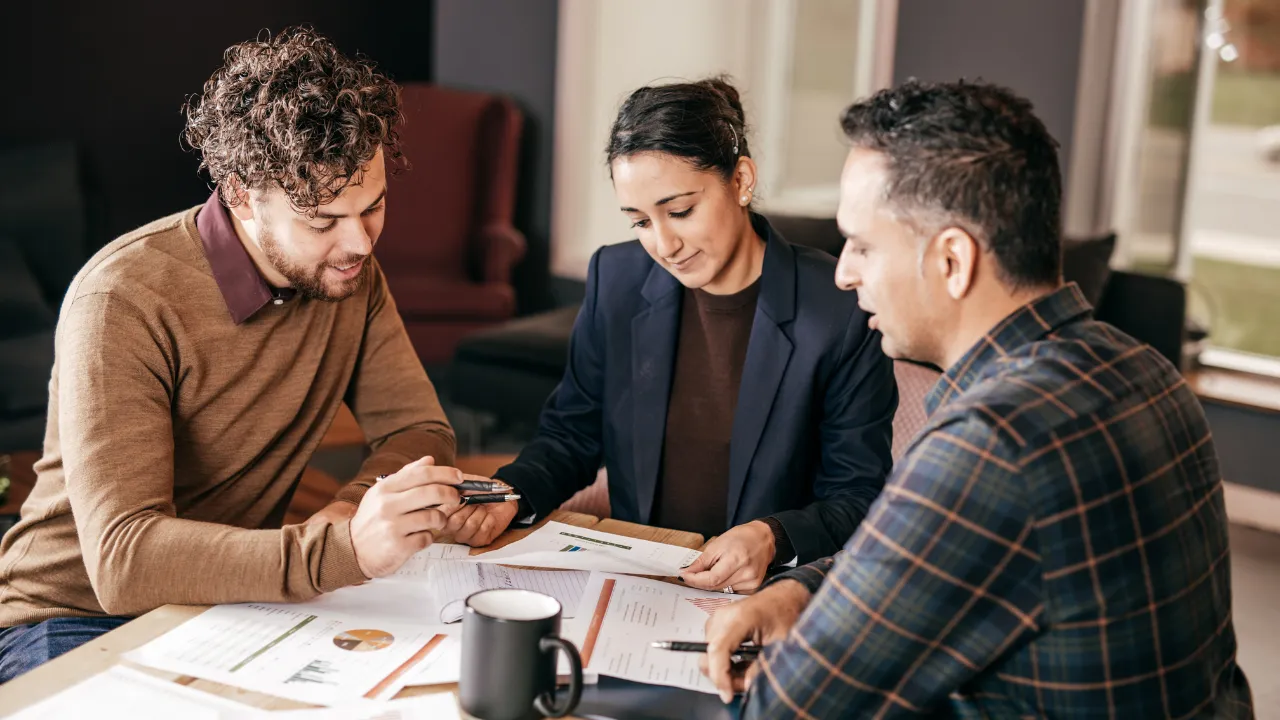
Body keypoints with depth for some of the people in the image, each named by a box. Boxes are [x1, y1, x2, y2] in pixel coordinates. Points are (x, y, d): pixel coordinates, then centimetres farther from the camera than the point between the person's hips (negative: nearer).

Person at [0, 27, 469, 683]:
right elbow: (121, 560, -32)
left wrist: (349, 514, -22)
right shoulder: (122, 301, -24)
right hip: (76, 620, -4)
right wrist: (341, 550, -46)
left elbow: (420, 431, 1)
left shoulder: (348, 272, -4)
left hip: (233, 599, 4)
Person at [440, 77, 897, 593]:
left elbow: (859, 498, -1)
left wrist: (773, 539, -19)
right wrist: (509, 495, -5)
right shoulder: (615, 279, 6)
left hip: (767, 592, -3)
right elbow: (571, 436, 15)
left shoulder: (844, 311, -8)